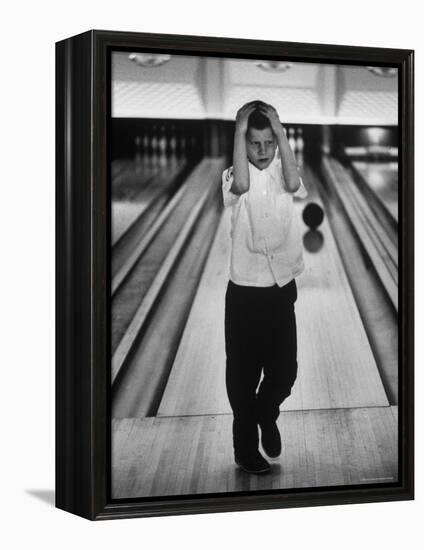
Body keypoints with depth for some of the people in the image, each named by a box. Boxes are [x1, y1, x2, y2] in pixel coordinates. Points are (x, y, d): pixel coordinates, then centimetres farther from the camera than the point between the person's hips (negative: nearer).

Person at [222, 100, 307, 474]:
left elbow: (294, 185, -22)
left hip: (283, 288, 2)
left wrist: (281, 132, -21)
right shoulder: (234, 176, -6)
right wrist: (239, 130, -26)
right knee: (244, 372, 7)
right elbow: (241, 185, -30)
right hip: (245, 291, -2)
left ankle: (266, 412, 38)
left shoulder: (284, 173, 2)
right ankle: (246, 446, 22)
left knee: (285, 370, 7)